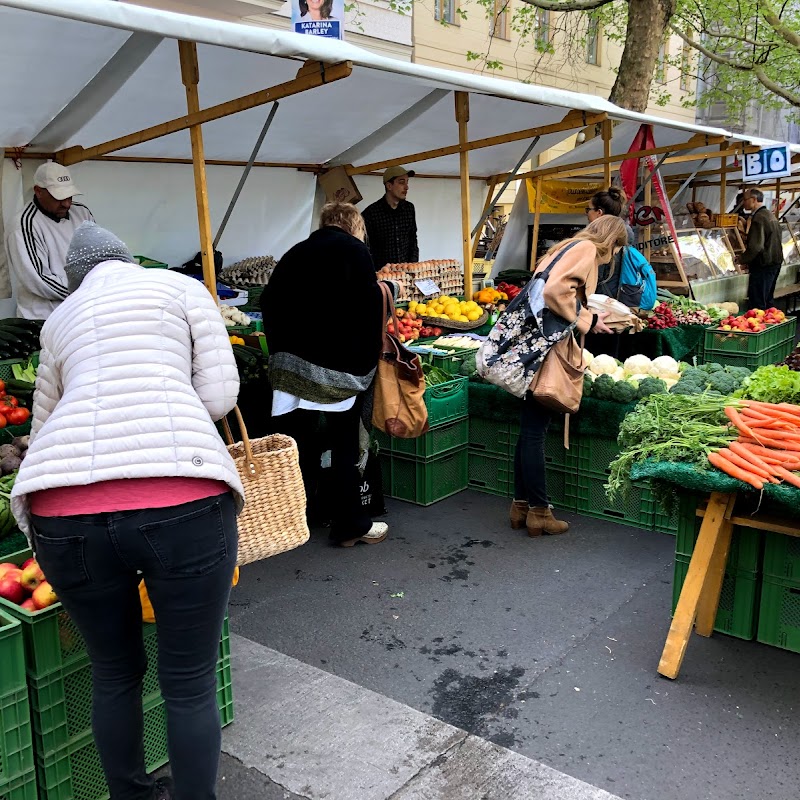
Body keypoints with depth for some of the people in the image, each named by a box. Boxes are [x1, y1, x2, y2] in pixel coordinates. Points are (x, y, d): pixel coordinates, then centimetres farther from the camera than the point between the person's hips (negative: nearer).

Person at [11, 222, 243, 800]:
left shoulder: (59, 319, 29)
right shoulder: (180, 287, 18)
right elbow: (220, 395, 8)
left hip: (62, 511, 4)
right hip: (182, 501, -4)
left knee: (115, 672, 25)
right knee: (190, 683, 13)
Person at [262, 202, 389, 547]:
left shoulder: (296, 252, 14)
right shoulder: (353, 248, -2)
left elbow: (269, 300, 13)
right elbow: (369, 301, -10)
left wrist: (281, 349, 16)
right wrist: (370, 354, -3)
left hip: (292, 360, 5)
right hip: (342, 364, -4)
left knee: (300, 442, 11)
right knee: (346, 444, 6)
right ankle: (350, 525, 15)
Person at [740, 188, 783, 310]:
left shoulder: (758, 218, -18)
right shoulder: (770, 214, 14)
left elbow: (756, 246, -25)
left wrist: (742, 259, -11)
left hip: (763, 265, -10)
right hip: (775, 262, 10)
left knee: (757, 304, -6)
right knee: (768, 301, 18)